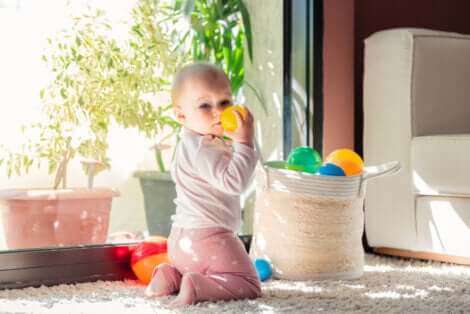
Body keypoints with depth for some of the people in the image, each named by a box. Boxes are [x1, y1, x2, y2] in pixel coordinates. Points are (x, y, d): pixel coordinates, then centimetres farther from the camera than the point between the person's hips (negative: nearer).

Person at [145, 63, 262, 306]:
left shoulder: (192, 146, 15)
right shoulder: (202, 149, -19)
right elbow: (233, 182, -27)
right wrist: (244, 142, -25)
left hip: (183, 238, 10)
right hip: (208, 238, -10)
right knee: (249, 286, -9)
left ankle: (172, 277, 9)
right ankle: (196, 287, -25)